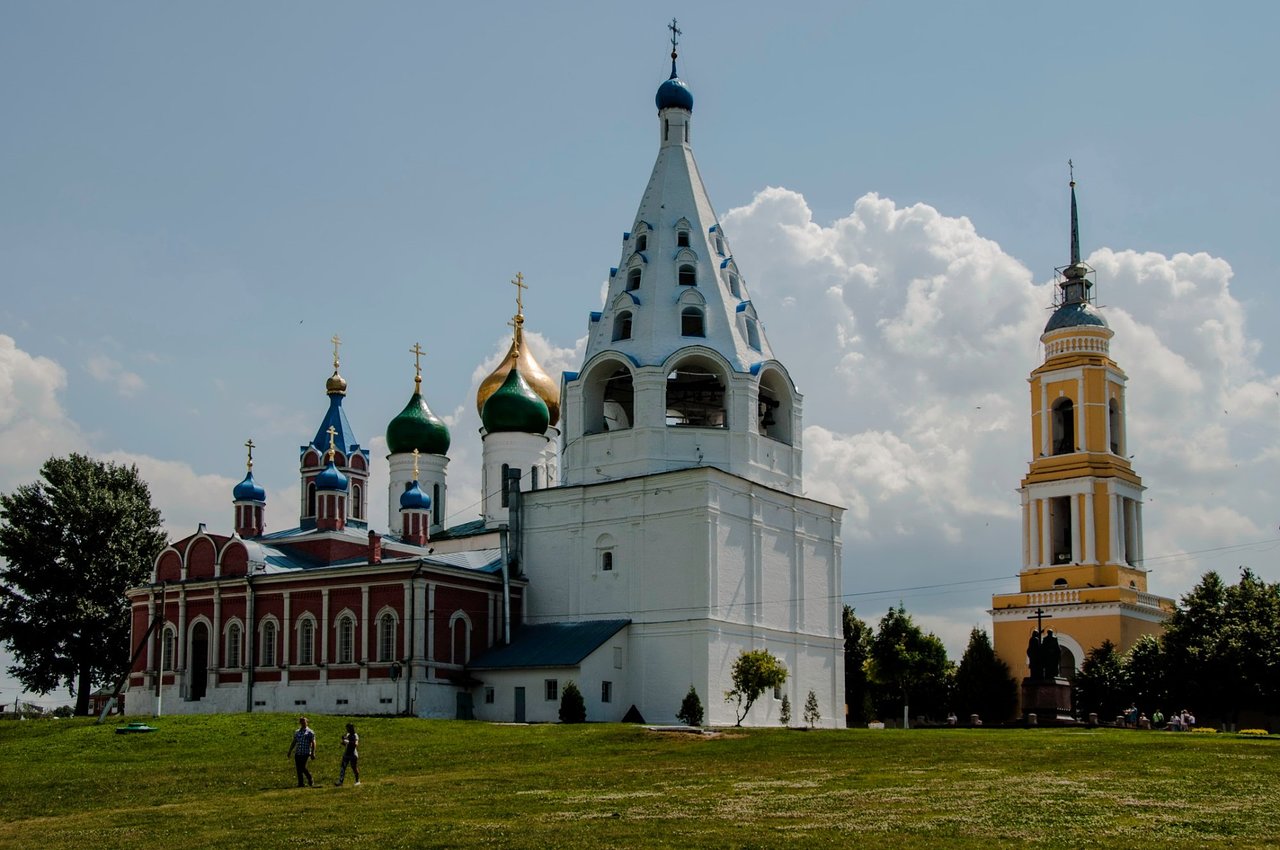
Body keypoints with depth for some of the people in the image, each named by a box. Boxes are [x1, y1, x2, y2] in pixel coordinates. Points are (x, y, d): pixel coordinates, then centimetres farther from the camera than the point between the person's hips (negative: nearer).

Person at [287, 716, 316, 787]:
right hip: (297, 753, 6)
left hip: (305, 753, -6)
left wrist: (312, 753, -12)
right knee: (298, 768, 2)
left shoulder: (310, 732, 1)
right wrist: (289, 751, 16)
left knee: (303, 767, -14)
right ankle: (300, 783, 9)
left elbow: (313, 743, -4)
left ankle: (310, 780, 4)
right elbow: (293, 743, 22)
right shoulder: (297, 732, 17)